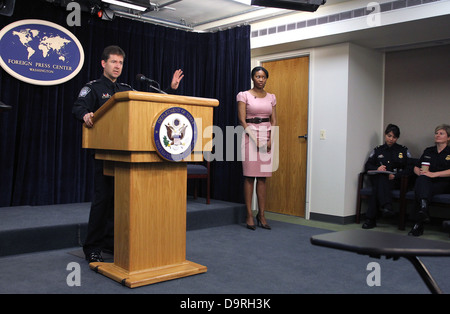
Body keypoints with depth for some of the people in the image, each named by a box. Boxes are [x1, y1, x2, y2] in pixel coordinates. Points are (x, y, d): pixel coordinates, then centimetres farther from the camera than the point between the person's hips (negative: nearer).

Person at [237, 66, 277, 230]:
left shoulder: (271, 97, 14)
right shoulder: (244, 95, 2)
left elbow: (274, 121, 12)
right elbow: (242, 120, -5)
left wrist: (271, 140, -5)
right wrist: (256, 139, -14)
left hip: (267, 138, 4)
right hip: (250, 136, -4)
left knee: (262, 178, 5)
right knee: (249, 177, -4)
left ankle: (261, 215, 9)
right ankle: (249, 215, 2)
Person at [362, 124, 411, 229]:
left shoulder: (403, 150, 16)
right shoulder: (377, 150, 21)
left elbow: (409, 168, 5)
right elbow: (367, 166, 13)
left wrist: (395, 175, -12)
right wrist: (377, 168, -10)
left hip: (395, 180, -2)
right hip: (378, 178, 2)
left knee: (378, 185, -36)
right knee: (380, 179, -38)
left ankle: (370, 218, -45)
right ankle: (387, 206, -56)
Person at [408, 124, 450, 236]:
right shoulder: (428, 151, 26)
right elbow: (416, 168, 25)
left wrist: (433, 174, -16)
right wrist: (421, 172, 1)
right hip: (426, 182, 3)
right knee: (422, 179, -37)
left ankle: (419, 224, -46)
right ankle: (423, 208, -58)